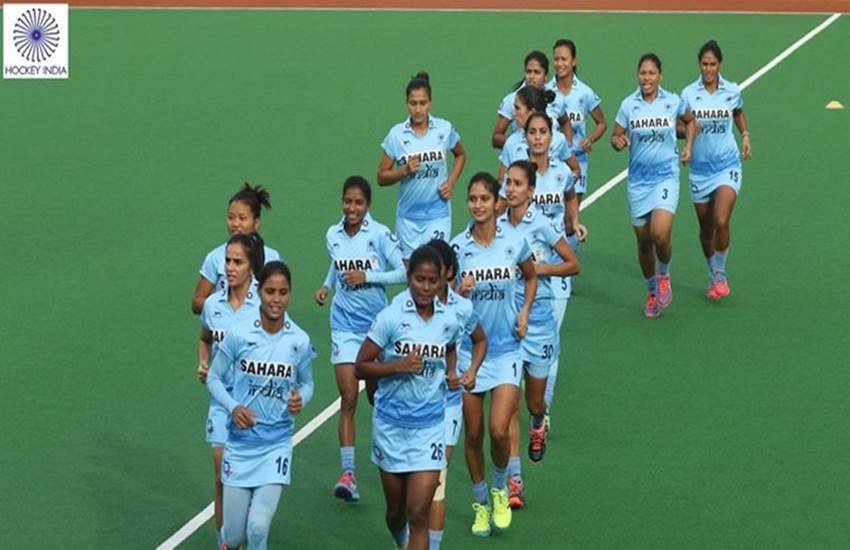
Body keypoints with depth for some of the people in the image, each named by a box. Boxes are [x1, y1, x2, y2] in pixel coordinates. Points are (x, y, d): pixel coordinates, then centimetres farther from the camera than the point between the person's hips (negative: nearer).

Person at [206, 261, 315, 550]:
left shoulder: (299, 341, -5)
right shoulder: (239, 334, -10)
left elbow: (307, 383, 10)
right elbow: (214, 378, 1)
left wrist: (300, 400, -13)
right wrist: (233, 407, -17)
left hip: (276, 444, 0)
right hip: (240, 442, 0)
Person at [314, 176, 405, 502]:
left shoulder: (379, 234, -10)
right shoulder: (333, 236, 2)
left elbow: (403, 272, -10)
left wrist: (368, 276, -19)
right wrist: (327, 286, 5)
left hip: (377, 323, -2)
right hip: (345, 325, 2)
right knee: (348, 398, -8)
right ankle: (348, 473, -12)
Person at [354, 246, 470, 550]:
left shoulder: (449, 320, -1)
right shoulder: (391, 317, -12)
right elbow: (361, 366, -9)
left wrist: (451, 371, 2)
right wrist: (398, 366, -23)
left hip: (430, 425, 1)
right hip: (391, 424, -1)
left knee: (418, 514, -9)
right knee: (396, 511, 16)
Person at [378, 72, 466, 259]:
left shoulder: (444, 129, -1)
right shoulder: (396, 134, -3)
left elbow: (460, 154, 19)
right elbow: (382, 177, 1)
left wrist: (451, 182, 4)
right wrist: (405, 170, -16)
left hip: (438, 215, -1)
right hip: (408, 217, 1)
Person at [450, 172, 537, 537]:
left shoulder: (515, 241, -4)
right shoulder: (457, 246, -5)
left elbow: (531, 277, 16)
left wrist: (525, 312, 2)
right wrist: (460, 293, -19)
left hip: (506, 348, -1)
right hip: (468, 347, 1)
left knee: (499, 431, -12)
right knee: (473, 434, 6)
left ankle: (500, 489, 17)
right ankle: (480, 504, 25)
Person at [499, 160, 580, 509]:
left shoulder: (542, 226, -8)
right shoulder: (496, 226, 1)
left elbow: (573, 265, 0)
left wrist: (539, 268, -14)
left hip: (537, 316, -2)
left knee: (535, 399, 11)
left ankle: (538, 426, 49)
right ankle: (514, 479, -4)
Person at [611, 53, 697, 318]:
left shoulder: (673, 102, -2)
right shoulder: (628, 105, -3)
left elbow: (690, 121, 17)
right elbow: (616, 136, 2)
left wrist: (688, 146, 4)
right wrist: (618, 141, -20)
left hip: (666, 177, -2)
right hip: (638, 180, 2)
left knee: (660, 234, -20)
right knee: (643, 241, 8)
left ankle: (664, 276, 10)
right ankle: (651, 292, 29)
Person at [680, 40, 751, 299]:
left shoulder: (732, 91, -2)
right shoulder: (688, 94, -5)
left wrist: (745, 135, 5)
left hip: (727, 166, -1)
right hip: (700, 168, 1)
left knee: (721, 222, -17)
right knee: (705, 227, 10)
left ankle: (720, 275, 1)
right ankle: (713, 276, 29)